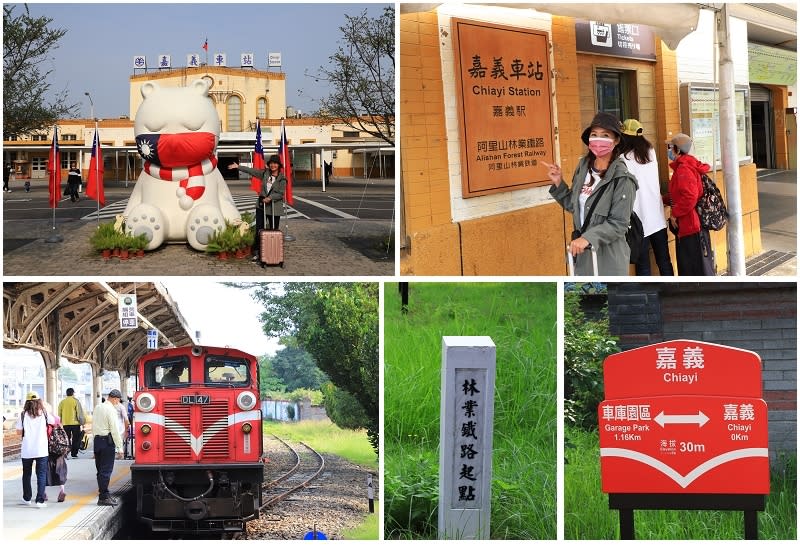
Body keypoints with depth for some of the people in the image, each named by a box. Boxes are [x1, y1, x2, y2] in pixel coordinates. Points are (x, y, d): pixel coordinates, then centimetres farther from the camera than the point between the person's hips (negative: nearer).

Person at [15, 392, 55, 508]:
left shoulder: (23, 415, -3)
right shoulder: (44, 413, -2)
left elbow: (19, 432, -1)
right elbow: (54, 422, 13)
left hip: (27, 451, 1)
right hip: (41, 450, -1)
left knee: (26, 474, 17)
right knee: (41, 474, 2)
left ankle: (27, 498, 26)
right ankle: (40, 500, -5)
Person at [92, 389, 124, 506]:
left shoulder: (97, 408, 11)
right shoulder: (111, 410, -14)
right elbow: (115, 430, -17)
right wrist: (120, 448, -15)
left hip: (97, 439, 8)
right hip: (108, 441, -8)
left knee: (101, 469, 13)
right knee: (106, 470, -4)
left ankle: (104, 495, 20)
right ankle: (104, 497, -4)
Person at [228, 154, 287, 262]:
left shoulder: (282, 178, -7)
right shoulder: (265, 173, 5)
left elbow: (281, 194, -8)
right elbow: (251, 171, 11)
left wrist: (270, 198, -19)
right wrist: (238, 167, 12)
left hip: (274, 207, -3)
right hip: (261, 205, 3)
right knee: (258, 230, -1)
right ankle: (257, 253, 2)